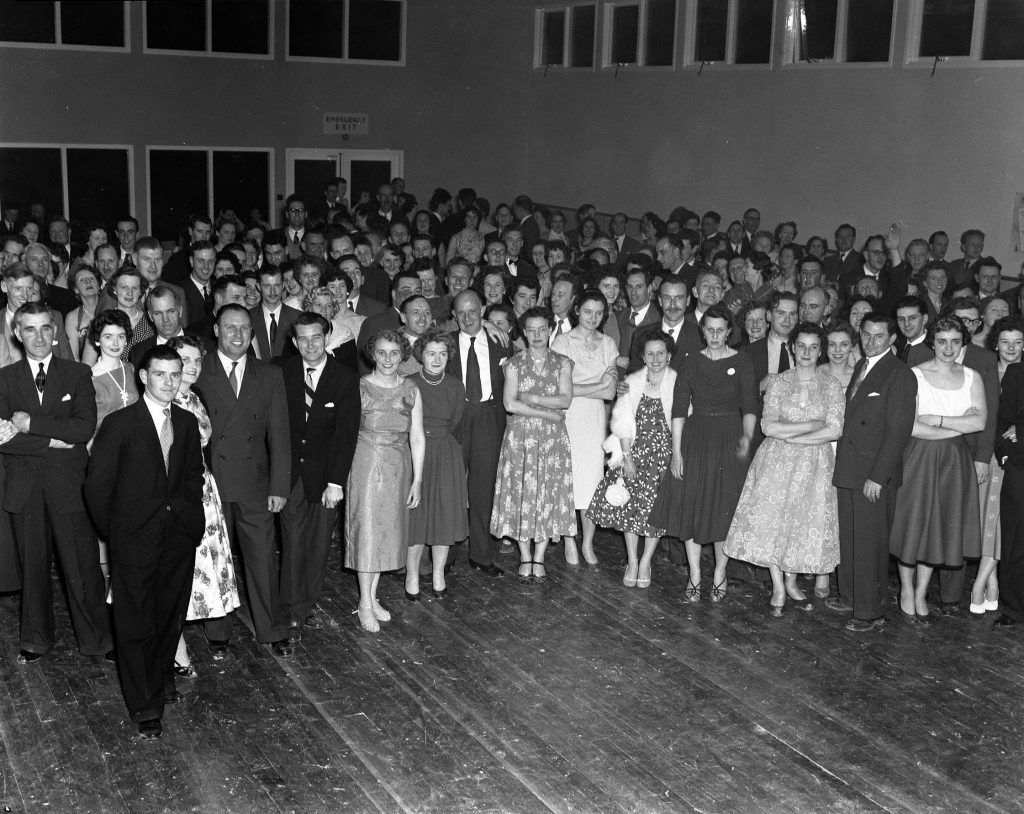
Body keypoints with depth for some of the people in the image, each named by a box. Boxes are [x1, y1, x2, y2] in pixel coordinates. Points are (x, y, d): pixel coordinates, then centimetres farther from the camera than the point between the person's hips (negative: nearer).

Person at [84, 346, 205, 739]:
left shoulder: (187, 422, 5)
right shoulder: (120, 424, -10)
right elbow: (97, 485, -6)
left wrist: (191, 516, 7)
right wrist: (114, 531, -1)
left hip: (179, 534, 5)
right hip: (135, 539, -4)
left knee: (171, 613, 15)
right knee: (136, 622, 1)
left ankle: (160, 675, 38)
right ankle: (145, 705, 13)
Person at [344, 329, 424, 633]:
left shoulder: (411, 391, 1)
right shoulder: (359, 387, -6)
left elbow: (417, 438, 3)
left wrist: (417, 480, 2)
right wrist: (340, 475, -9)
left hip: (397, 468, 3)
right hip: (365, 463, -3)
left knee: (388, 530, 9)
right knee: (366, 530, -2)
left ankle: (372, 596, 21)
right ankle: (365, 604, 7)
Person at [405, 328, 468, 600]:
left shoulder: (456, 387, 1)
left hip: (446, 454, 3)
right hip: (413, 452, -2)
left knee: (445, 513, 5)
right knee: (414, 514, -1)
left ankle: (438, 575, 20)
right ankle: (412, 575, 14)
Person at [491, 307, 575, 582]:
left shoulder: (562, 363, 5)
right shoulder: (514, 364, 2)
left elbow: (566, 399, -6)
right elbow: (510, 404, -8)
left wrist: (533, 399, -13)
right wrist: (548, 413, -11)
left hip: (553, 436, 1)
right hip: (520, 435, -1)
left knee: (549, 493, -1)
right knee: (521, 491, -1)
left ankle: (539, 558, 8)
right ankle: (525, 557, 10)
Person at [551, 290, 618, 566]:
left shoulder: (608, 344, 10)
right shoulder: (562, 341, -2)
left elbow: (610, 391, 2)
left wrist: (579, 389, -12)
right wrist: (597, 387, -10)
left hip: (596, 417, 3)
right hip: (567, 416, -3)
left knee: (594, 475, 0)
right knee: (567, 475, -4)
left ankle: (588, 542, 11)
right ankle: (569, 540, 9)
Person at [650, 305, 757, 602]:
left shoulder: (742, 362, -2)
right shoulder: (691, 362, 3)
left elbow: (749, 406, -8)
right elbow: (679, 408, 0)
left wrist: (746, 437, -27)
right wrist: (676, 450, -6)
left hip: (729, 439, -2)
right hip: (695, 438, 2)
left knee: (725, 508, 3)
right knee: (691, 507, 3)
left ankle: (720, 572, 20)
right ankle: (694, 575, 15)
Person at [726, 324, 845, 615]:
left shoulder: (831, 386, -1)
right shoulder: (778, 383, 1)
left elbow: (835, 430, -11)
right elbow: (768, 427, -8)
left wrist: (789, 435, -13)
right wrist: (812, 425, -13)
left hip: (814, 464, 0)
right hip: (777, 461, 0)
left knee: (806, 521, 3)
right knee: (771, 517, -4)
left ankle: (790, 579, 23)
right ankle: (779, 587, 7)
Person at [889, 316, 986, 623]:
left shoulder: (972, 378, 4)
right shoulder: (914, 375, -9)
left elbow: (980, 422, -8)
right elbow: (909, 426, -18)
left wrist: (937, 420, -16)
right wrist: (958, 426, -14)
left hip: (955, 461, 4)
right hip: (918, 459, -4)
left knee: (941, 528, 11)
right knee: (913, 524, 5)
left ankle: (921, 593, 25)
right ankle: (906, 592, 23)